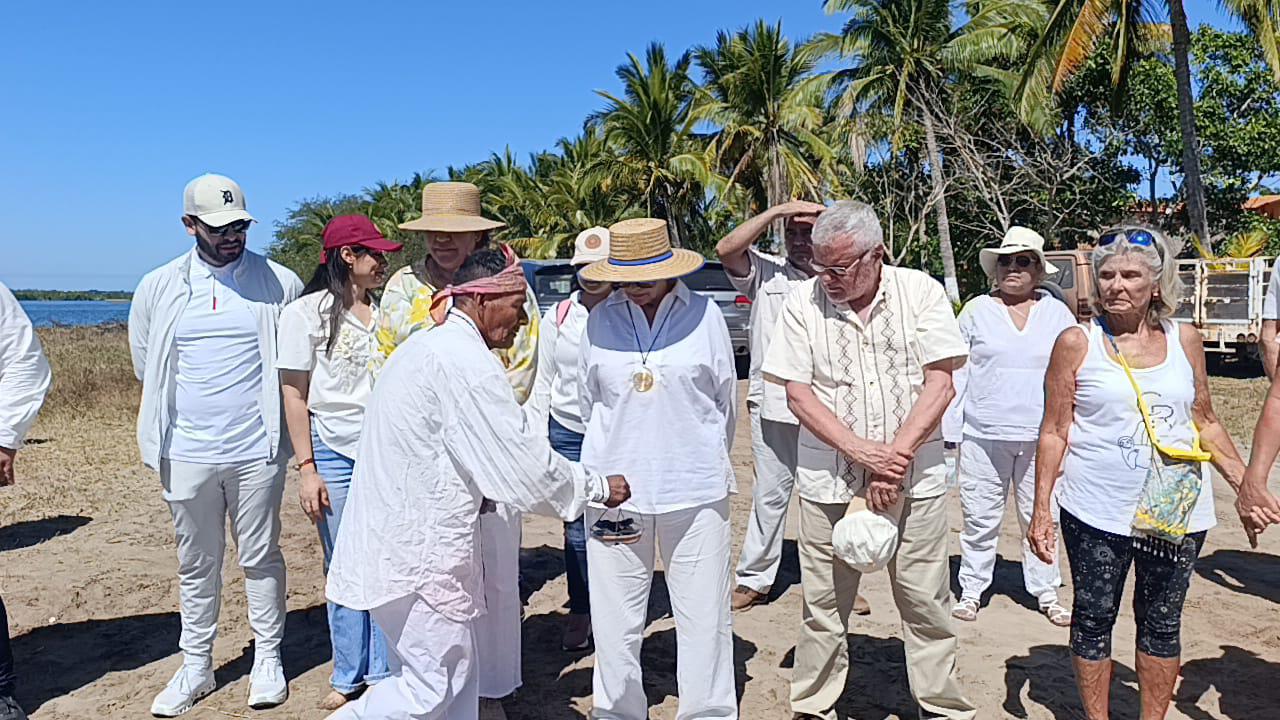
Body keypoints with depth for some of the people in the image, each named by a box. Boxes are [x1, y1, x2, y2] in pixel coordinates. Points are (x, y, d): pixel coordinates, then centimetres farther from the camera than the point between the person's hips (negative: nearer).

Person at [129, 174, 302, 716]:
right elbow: (146, 366, 14)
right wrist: (179, 415, 12)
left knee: (260, 557, 9)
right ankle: (195, 666, 28)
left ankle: (268, 659, 24)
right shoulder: (158, 288, 3)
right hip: (187, 454, 2)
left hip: (257, 451, -2)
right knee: (196, 564, 14)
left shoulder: (280, 283, -3)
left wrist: (270, 410, 4)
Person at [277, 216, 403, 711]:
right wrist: (307, 469, -6)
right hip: (334, 452, -2)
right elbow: (294, 395, -1)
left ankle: (383, 671, 20)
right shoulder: (307, 312, -2)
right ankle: (348, 676, 25)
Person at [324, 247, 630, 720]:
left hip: (400, 535, 10)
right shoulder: (466, 360, -18)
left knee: (458, 676, 16)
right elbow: (524, 463, -18)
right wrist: (599, 488, -4)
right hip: (414, 551, -10)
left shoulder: (430, 345, 14)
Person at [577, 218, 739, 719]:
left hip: (695, 489, -1)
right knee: (614, 621, 9)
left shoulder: (704, 315, -1)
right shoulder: (600, 320, 2)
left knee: (704, 617, 6)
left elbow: (726, 400, 9)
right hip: (614, 487, 1)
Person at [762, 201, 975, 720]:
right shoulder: (803, 302, -2)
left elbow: (939, 384, -6)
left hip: (915, 476, 0)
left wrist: (896, 457, -14)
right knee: (824, 601, 9)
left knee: (926, 600, 8)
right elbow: (797, 394, -4)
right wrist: (862, 451, -14)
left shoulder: (920, 292, -2)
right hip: (829, 477, 0)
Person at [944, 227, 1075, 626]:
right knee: (980, 517, 5)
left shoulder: (1057, 314, 9)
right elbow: (957, 372, 5)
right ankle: (971, 589, 19)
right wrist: (949, 429, 0)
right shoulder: (977, 310, 5)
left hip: (1041, 438, 1)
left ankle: (1046, 592, 22)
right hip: (983, 435, -1)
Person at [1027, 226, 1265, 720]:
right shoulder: (1076, 343, -4)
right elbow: (1053, 433, -2)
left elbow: (1206, 424, 15)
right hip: (1097, 511, -2)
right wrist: (1041, 508, -5)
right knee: (1093, 618, 7)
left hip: (1178, 509, 3)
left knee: (1162, 622, 14)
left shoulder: (1185, 341, 5)